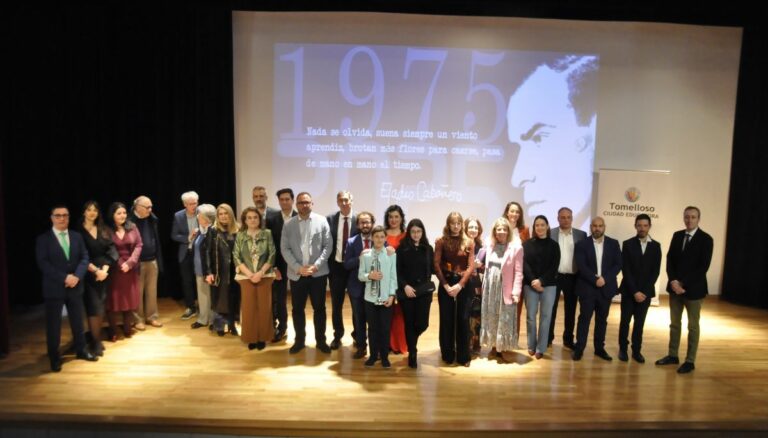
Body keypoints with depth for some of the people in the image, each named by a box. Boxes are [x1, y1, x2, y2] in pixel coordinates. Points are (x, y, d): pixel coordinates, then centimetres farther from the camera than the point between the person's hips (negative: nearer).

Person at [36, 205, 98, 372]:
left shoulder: (77, 237, 8)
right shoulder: (43, 239, -3)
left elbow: (84, 257, 1)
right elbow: (43, 263, -12)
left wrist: (77, 276, -15)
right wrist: (64, 277, -20)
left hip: (75, 287, 3)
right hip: (54, 288, -3)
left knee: (78, 321, 14)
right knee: (53, 325, 6)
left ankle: (82, 350, 28)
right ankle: (54, 358, 20)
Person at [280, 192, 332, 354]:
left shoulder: (322, 221, 0)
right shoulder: (288, 225, 3)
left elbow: (328, 246, -3)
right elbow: (285, 249, -1)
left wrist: (316, 265, -13)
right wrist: (298, 267, -12)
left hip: (318, 273, -1)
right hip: (296, 274, 1)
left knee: (319, 308, 8)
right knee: (297, 309, 9)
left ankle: (321, 340, 22)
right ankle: (299, 340, 25)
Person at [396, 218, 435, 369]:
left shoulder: (428, 248, 6)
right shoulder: (402, 248, -2)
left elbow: (432, 269, 10)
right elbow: (397, 271, -4)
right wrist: (405, 286, -14)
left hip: (424, 290, 2)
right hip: (407, 291, -2)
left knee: (422, 323, 0)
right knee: (409, 323, 3)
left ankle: (411, 343, 33)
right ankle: (412, 354, 19)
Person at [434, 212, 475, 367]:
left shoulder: (469, 243, 3)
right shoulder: (441, 242, 0)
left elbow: (471, 266, -2)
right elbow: (436, 265, -4)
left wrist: (459, 285, -12)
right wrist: (446, 285, -12)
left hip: (464, 285, 1)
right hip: (445, 284, 0)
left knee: (463, 320, 4)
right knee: (446, 320, 5)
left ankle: (463, 356, 16)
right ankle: (448, 355, 19)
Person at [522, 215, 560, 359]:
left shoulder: (553, 245, 5)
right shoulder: (527, 244, 5)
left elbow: (554, 267, -2)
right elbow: (524, 264, -2)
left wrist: (541, 280, -13)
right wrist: (533, 280, -15)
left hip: (549, 285, 0)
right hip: (530, 285, 0)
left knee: (545, 316, 2)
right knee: (530, 315, 3)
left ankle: (541, 348, 10)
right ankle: (531, 345, 17)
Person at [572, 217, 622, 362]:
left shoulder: (613, 244, 6)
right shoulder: (581, 245, -1)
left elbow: (618, 264, 0)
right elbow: (581, 266, -9)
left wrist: (605, 278, -13)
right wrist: (595, 280, -18)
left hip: (606, 287, 3)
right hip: (587, 287, -2)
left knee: (602, 319, 10)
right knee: (584, 318, 0)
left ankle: (599, 348, 21)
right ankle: (579, 348, 7)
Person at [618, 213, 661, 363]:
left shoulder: (656, 246, 2)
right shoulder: (627, 244, -3)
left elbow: (655, 271, -1)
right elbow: (626, 270, -7)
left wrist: (644, 291, -10)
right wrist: (634, 291, -13)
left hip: (646, 291, 2)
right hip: (629, 290, -1)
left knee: (640, 322, 8)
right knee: (625, 321, 4)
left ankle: (636, 350, 19)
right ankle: (623, 349, 17)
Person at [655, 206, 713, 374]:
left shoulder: (706, 239, -8)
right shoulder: (677, 235, 7)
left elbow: (704, 267, -13)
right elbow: (670, 259, 4)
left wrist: (684, 283, -16)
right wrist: (673, 281, -10)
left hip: (693, 288, -4)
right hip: (675, 286, 5)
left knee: (693, 326, 6)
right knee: (674, 323, 12)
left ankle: (690, 361, 14)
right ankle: (672, 355, 22)